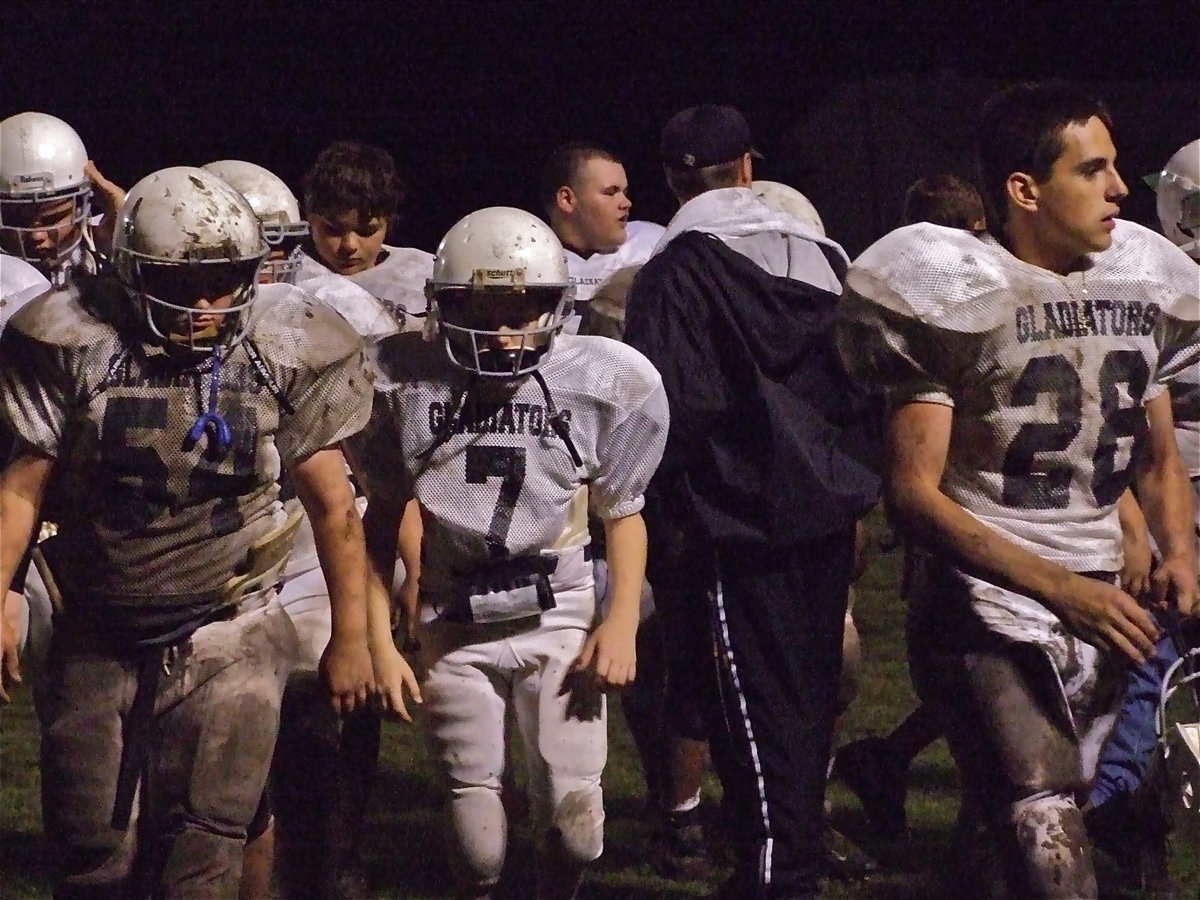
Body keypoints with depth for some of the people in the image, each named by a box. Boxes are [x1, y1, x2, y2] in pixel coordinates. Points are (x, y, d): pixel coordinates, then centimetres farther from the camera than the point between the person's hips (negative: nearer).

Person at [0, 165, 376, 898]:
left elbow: (332, 502, 4)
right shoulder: (74, 344, -8)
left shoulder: (285, 351, -5)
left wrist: (352, 635, 9)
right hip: (98, 640, 1)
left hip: (227, 643, -1)